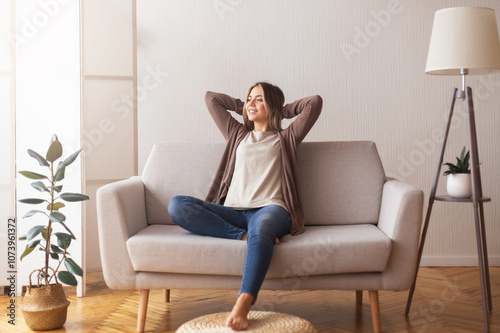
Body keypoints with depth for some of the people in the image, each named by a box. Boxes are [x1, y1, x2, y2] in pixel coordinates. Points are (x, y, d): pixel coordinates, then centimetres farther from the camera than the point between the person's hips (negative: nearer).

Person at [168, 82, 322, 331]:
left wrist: (283, 110, 27)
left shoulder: (285, 139, 23)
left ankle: (242, 306, -58)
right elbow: (211, 98, 37)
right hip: (233, 212, 3)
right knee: (177, 205, -24)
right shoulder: (238, 135, 31)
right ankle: (245, 236, -33)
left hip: (270, 209, -3)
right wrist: (243, 107, 39)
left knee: (260, 229, -43)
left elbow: (315, 102, 15)